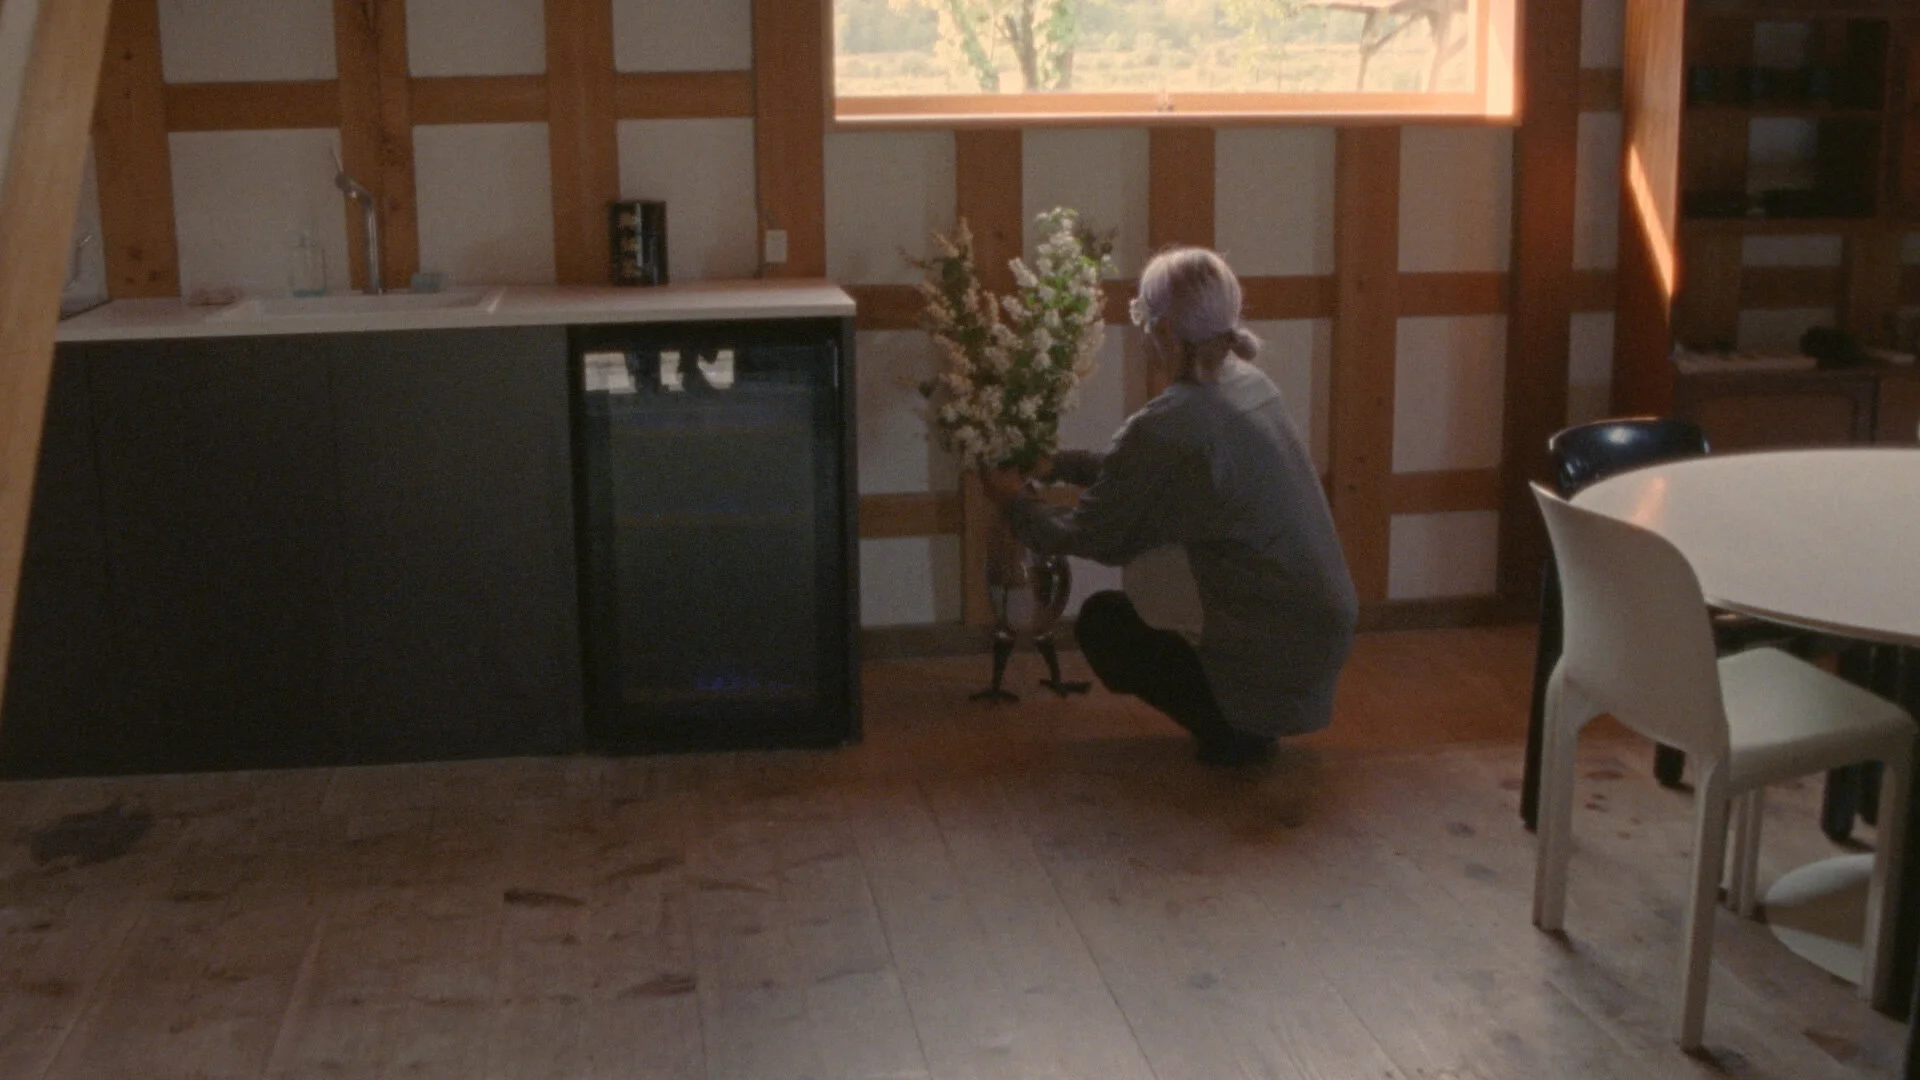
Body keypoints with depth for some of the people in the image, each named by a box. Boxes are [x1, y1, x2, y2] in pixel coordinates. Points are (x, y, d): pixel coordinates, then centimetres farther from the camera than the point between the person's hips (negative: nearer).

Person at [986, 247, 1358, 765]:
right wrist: (1057, 464, 21)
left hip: (1273, 658, -8)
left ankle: (1231, 728, 4)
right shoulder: (1248, 383, 3)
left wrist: (1015, 501, 10)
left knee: (1100, 620, 11)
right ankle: (1244, 721, 24)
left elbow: (1090, 537, -7)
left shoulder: (1168, 425, -22)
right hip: (1331, 623, 8)